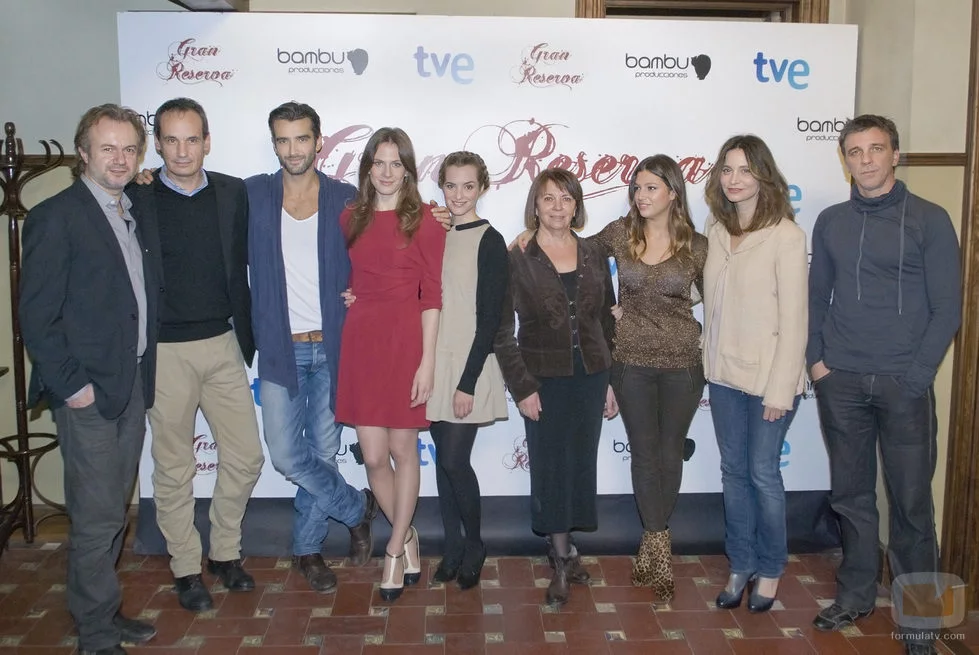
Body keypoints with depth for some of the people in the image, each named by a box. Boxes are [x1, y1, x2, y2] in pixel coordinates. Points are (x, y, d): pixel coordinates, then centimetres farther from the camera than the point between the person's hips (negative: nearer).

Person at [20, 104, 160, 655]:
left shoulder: (135, 213, 12)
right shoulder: (56, 217, -10)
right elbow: (36, 315, -12)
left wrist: (146, 366, 9)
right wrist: (69, 385, -14)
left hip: (133, 383, 7)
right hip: (89, 389, -7)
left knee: (115, 509, 16)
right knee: (97, 516, 0)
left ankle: (106, 611, 30)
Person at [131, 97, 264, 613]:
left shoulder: (233, 193, 4)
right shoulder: (136, 200, -5)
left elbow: (239, 270, 9)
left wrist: (245, 338, 5)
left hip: (223, 345, 3)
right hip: (164, 353, -3)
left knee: (245, 457, 7)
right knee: (174, 469, 8)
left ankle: (224, 552, 28)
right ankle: (185, 568, 25)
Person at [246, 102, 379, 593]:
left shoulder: (344, 199, 3)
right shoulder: (253, 195, 3)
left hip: (332, 346, 0)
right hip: (280, 348, 0)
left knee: (323, 454, 7)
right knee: (287, 455, -4)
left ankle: (307, 548, 25)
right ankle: (357, 508, 20)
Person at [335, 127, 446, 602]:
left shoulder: (424, 220, -2)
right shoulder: (350, 218, 9)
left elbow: (432, 294, -5)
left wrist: (428, 361, -10)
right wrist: (348, 294, 2)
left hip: (405, 340, -3)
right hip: (361, 339, 3)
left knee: (403, 449, 6)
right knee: (374, 456, 2)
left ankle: (395, 549, 22)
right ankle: (408, 539, 26)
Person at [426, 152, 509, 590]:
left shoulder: (489, 242, -7)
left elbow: (490, 319, -11)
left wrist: (469, 382, -15)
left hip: (469, 364, -5)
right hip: (435, 361, 5)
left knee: (455, 459, -6)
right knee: (443, 459, 9)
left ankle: (474, 546, 16)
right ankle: (452, 547, 22)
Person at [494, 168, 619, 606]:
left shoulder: (593, 256, 6)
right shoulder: (517, 259, -5)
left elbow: (608, 321, 9)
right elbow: (502, 331, -6)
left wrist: (611, 380, 6)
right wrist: (521, 388, -10)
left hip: (590, 376, 3)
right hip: (545, 380, -3)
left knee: (582, 464, 9)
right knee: (550, 467, 2)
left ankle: (563, 550, 25)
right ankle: (563, 558, 16)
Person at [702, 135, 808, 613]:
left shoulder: (785, 234, -13)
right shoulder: (716, 231, 5)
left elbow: (794, 318, -14)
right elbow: (712, 303, 8)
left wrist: (780, 389, -15)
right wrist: (708, 361, 3)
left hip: (768, 375, -5)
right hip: (723, 373, 5)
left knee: (762, 472, 4)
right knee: (733, 471, 13)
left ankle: (770, 570, 24)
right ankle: (740, 565, 28)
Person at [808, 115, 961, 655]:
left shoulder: (929, 220, -1)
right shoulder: (831, 222, 9)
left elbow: (947, 308, -3)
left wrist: (916, 375, -10)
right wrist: (816, 358, 2)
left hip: (904, 384, -3)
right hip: (840, 383, 3)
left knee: (910, 500, 2)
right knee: (851, 494, 11)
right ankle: (855, 595, 26)